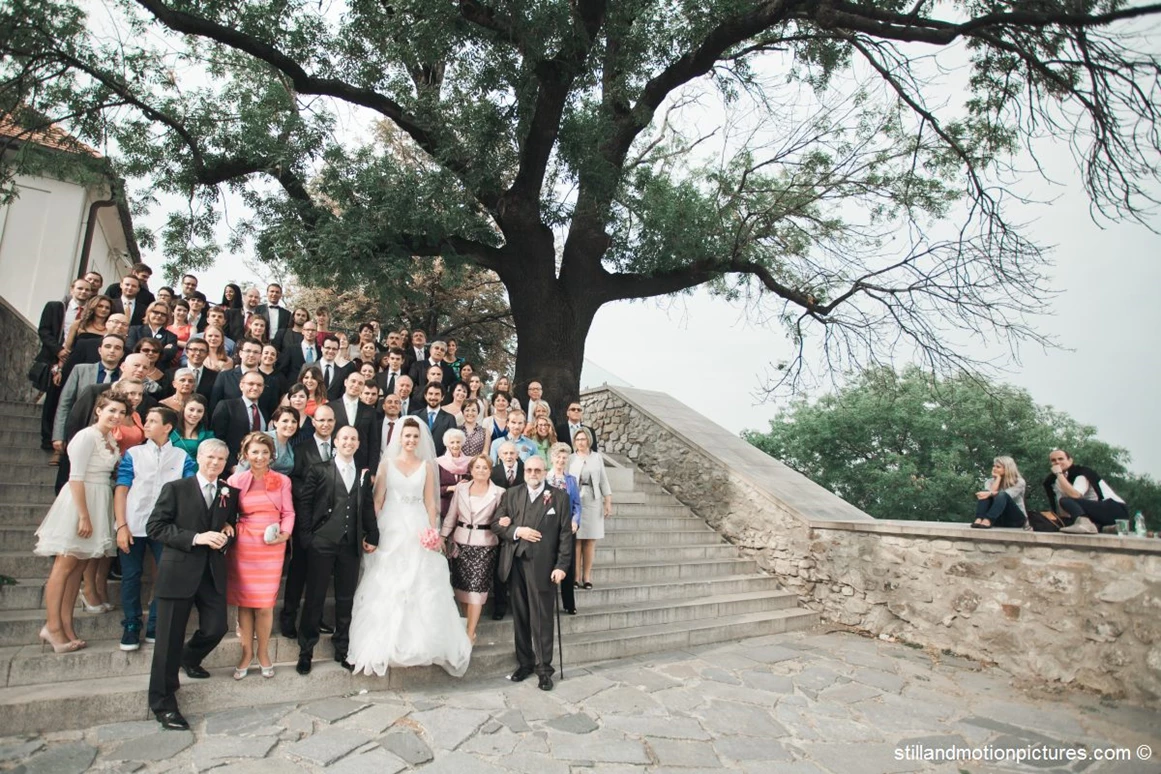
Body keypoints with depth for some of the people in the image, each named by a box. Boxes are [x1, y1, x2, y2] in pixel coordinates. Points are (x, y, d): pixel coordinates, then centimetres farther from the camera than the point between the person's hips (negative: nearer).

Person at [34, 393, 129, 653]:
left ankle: (66, 625, 17)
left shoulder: (111, 440, 10)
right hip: (80, 502, -8)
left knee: (78, 566, 11)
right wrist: (84, 516, -18)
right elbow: (76, 477, -17)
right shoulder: (87, 436, -13)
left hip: (100, 503, 8)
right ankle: (52, 626, 7)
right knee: (65, 564, -1)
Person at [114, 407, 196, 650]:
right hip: (133, 526, 0)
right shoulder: (133, 454, 4)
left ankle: (155, 627, 17)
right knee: (131, 577, 7)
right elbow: (121, 490, 1)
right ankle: (131, 626, 23)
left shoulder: (182, 457, 3)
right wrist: (122, 526, -8)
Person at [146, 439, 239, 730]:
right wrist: (195, 538, -18)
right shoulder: (175, 489, -2)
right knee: (170, 638, 2)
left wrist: (227, 532, -5)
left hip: (213, 572, 4)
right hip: (179, 572, -3)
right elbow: (154, 527, -7)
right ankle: (163, 703, 17)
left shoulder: (230, 493, 9)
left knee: (216, 627, 2)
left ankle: (190, 658, 38)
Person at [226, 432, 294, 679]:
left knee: (265, 604, 3)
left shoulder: (282, 481, 4)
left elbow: (288, 513, 3)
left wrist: (285, 533, -12)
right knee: (244, 602, 7)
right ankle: (246, 652, 24)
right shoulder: (235, 480, 4)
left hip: (271, 547, 0)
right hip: (243, 546, 1)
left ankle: (263, 653, 21)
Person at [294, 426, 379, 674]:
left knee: (346, 599, 11)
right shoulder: (319, 470, 0)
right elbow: (303, 502, -3)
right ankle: (306, 651, 21)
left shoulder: (363, 474, 10)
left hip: (351, 545, 3)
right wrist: (307, 535, -7)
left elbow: (368, 508, 9)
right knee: (315, 597, 6)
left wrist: (372, 537, 3)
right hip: (322, 543, -3)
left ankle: (342, 650, 25)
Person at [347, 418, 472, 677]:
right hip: (391, 531, -1)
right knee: (387, 587, 1)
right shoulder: (387, 464, 4)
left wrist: (433, 531, -1)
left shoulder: (426, 466, 7)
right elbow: (377, 500, 3)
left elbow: (430, 502, 7)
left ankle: (418, 644, 13)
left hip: (418, 532, 1)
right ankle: (384, 644, 13)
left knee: (421, 588, 1)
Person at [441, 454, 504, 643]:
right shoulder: (460, 488, 4)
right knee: (462, 586, 9)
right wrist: (442, 536, 2)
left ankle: (470, 634, 7)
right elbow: (451, 515, 7)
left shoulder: (499, 492, -3)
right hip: (461, 542, 3)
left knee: (476, 587, -3)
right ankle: (469, 625, 27)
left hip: (485, 545, -3)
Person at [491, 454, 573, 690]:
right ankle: (525, 663, 26)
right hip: (515, 564, 3)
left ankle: (544, 668, 16)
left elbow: (566, 534, -2)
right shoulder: (510, 494, 10)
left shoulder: (559, 496, 1)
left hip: (542, 565, -3)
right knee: (520, 617, 12)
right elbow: (496, 524, 7)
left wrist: (561, 565, -8)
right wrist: (517, 531, -10)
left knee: (542, 618, 3)